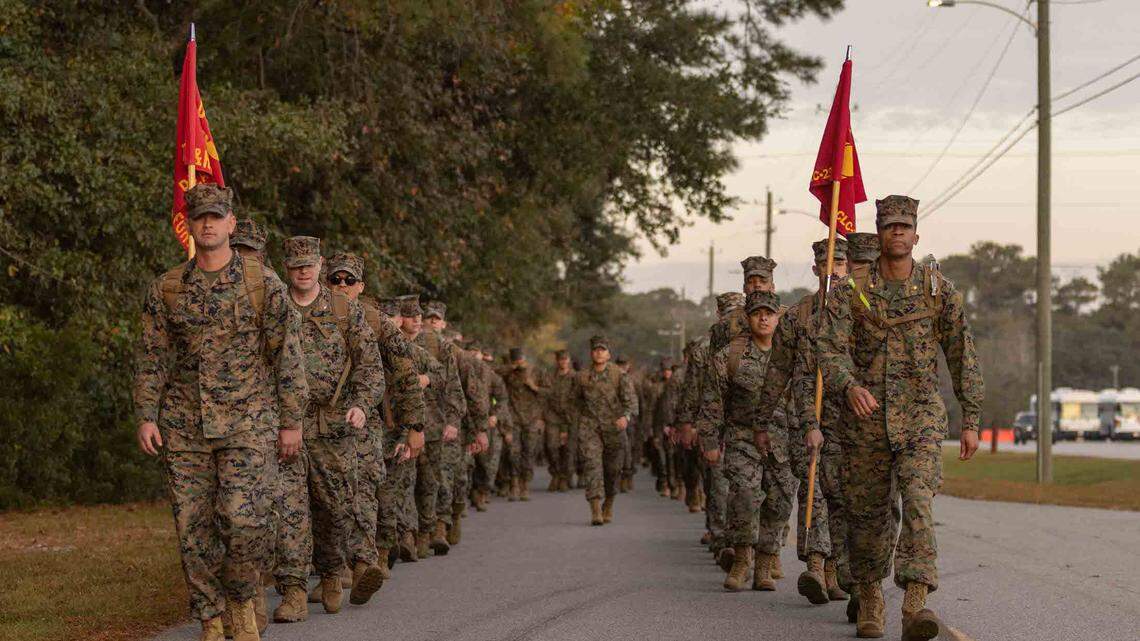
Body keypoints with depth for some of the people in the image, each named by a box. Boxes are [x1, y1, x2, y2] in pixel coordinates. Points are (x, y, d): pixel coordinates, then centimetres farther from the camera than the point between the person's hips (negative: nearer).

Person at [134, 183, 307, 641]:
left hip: (247, 422, -3)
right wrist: (146, 416, -1)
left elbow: (287, 356, 1)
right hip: (183, 426, 3)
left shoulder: (264, 284, -1)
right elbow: (153, 358, 9)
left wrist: (292, 420, -1)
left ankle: (242, 601, 9)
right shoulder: (165, 290, 6)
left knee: (244, 519, -16)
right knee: (193, 527, 2)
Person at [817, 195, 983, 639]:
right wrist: (849, 386, -29)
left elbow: (962, 356, 5)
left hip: (920, 417, -1)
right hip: (867, 415, 1)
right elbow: (830, 347, -8)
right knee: (867, 513, 9)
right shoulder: (852, 289, 0)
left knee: (918, 500, -21)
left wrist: (971, 421, 4)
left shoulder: (939, 289, 0)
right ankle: (870, 597, 31)